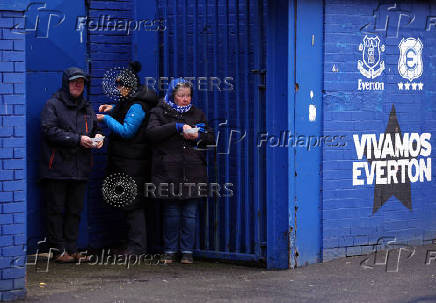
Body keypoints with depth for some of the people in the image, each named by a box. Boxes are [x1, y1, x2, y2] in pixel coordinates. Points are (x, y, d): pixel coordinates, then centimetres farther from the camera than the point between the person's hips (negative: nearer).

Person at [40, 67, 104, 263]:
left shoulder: (86, 108, 18)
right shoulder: (53, 105, -2)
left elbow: (94, 129, 26)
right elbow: (50, 131, -13)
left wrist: (97, 137, 1)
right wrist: (78, 139, -19)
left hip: (80, 170, 6)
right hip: (57, 168, -6)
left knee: (75, 210, 8)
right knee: (56, 210, -3)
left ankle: (71, 250, 13)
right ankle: (58, 250, 1)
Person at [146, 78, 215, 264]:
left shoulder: (197, 114, 17)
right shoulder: (159, 112, 8)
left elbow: (211, 138, 17)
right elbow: (152, 132, -9)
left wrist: (198, 136, -5)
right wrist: (177, 127, -14)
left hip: (193, 172, 2)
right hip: (169, 173, -2)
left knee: (190, 214, 1)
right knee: (171, 213, 1)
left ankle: (187, 251, 9)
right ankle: (170, 251, 11)